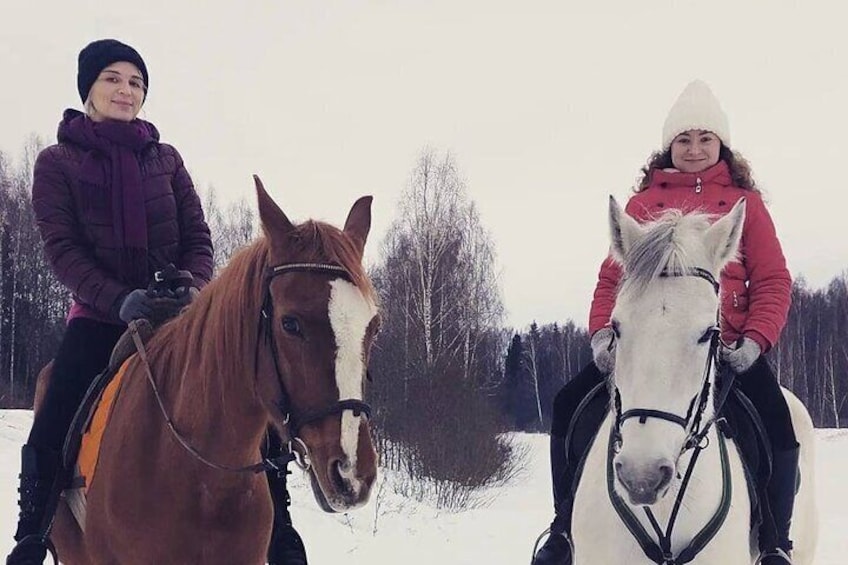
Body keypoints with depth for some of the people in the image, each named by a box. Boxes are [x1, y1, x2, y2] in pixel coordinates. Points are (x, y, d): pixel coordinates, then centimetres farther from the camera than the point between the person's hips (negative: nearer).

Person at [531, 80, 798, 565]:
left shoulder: (744, 202, 8)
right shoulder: (643, 203, 11)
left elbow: (772, 281, 3)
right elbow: (612, 276, 11)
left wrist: (755, 341, -12)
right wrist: (602, 333, -6)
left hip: (724, 346, -2)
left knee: (778, 423, -23)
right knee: (571, 404, -14)